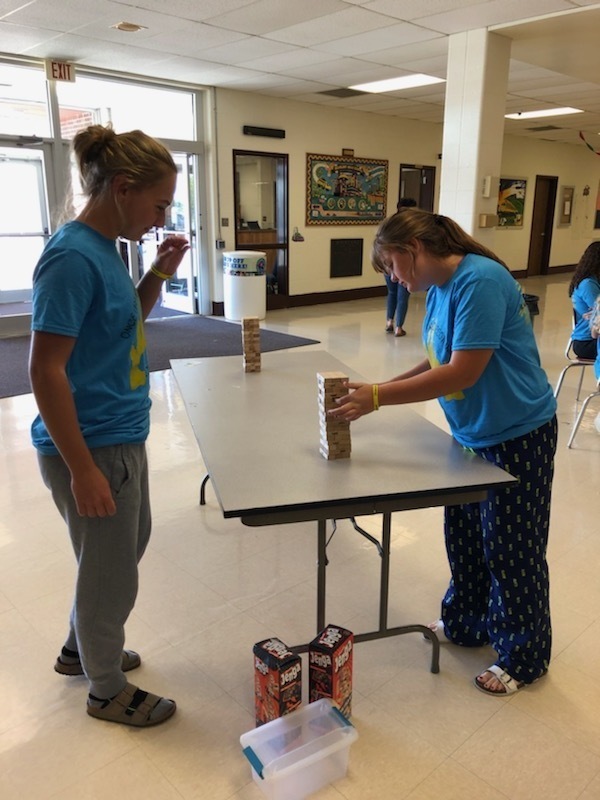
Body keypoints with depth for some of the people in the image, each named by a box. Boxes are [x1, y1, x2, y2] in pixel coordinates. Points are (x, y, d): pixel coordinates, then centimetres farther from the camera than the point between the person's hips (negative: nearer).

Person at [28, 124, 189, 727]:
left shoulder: (103, 248, 5)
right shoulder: (73, 257, -21)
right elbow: (45, 370, -23)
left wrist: (157, 275, 4)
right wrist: (83, 470, -22)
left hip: (121, 436, 9)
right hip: (91, 446, -9)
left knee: (127, 545, 26)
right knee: (111, 573, 10)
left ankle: (82, 648, 49)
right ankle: (107, 690, 36)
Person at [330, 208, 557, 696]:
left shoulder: (479, 281, -25)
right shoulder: (440, 288, 3)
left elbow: (463, 372, -30)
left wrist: (378, 397, -28)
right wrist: (384, 389, -4)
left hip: (517, 437, -8)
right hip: (473, 433, 8)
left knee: (511, 548, 7)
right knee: (464, 535, 19)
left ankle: (523, 657, 29)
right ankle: (466, 624, 42)